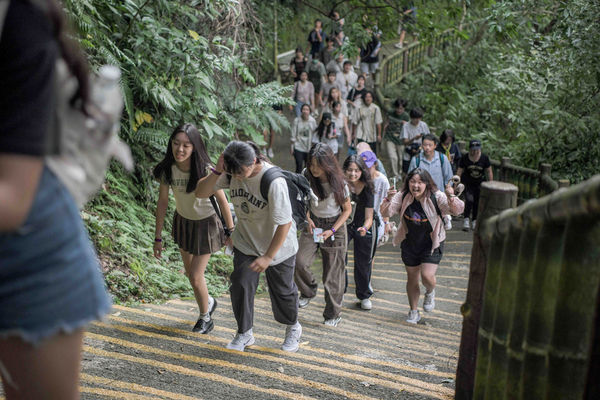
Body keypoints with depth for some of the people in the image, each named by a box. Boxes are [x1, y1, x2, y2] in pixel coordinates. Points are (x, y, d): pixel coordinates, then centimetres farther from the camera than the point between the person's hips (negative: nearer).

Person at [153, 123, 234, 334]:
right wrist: (158, 237, -3)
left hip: (205, 224, -4)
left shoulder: (206, 171, -30)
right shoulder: (167, 170, -19)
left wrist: (230, 232, -10)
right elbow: (162, 202, -8)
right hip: (182, 222, 5)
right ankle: (209, 301, 50)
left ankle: (205, 318, 26)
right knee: (189, 272, 20)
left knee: (196, 276, -2)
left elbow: (222, 202, -18)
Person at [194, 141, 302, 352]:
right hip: (245, 243, 4)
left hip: (278, 246, -4)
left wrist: (268, 257, -24)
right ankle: (244, 334, 17)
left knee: (282, 290, 11)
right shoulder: (231, 173, -17)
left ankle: (293, 328, 38)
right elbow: (201, 192, -14)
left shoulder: (274, 181, -34)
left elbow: (284, 223, -28)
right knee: (241, 285, -4)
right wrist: (217, 172, -32)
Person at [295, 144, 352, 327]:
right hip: (313, 224, 3)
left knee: (333, 274, 1)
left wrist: (332, 230, -15)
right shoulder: (307, 178, -10)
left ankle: (333, 315, 17)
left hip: (335, 226, -3)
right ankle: (308, 291, 11)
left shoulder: (338, 183, -18)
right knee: (300, 262, -19)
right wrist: (308, 219, -8)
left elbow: (347, 209, -6)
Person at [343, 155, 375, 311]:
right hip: (342, 225, 0)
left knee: (363, 263, 7)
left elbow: (369, 217, -17)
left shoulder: (367, 188, -18)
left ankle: (364, 296, 27)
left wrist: (365, 228, -36)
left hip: (362, 227, 0)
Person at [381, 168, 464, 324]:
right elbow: (385, 213, -17)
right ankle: (413, 312, 32)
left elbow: (457, 210, -26)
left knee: (427, 276, -16)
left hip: (432, 244, -3)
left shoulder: (436, 197, -19)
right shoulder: (403, 197, -12)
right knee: (412, 279, 12)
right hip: (410, 244, 3)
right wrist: (388, 200, -38)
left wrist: (451, 198, -47)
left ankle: (430, 292, 22)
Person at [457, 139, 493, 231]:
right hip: (467, 183, -1)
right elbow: (459, 171, -4)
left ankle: (475, 220, 21)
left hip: (479, 183, 1)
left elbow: (489, 172, -2)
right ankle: (466, 220, -9)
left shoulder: (484, 158, -12)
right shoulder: (465, 159, -13)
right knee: (469, 200, -18)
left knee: (477, 202, 6)